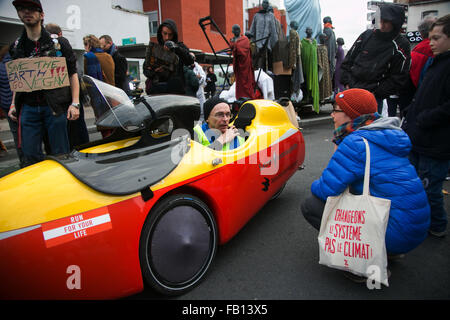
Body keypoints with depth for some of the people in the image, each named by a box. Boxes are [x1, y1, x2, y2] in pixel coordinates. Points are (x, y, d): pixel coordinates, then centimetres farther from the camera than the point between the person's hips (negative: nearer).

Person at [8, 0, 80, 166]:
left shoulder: (59, 43, 4)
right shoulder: (17, 47, 15)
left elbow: (72, 73, 1)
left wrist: (75, 103, -10)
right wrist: (13, 103, 11)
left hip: (55, 107, -3)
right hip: (28, 108, 4)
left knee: (60, 155, 0)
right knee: (30, 156, 5)